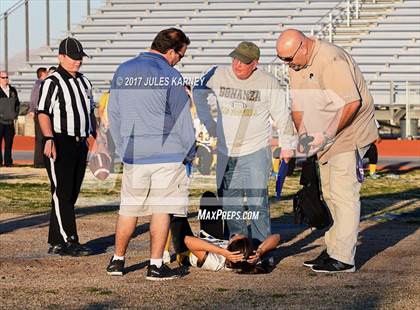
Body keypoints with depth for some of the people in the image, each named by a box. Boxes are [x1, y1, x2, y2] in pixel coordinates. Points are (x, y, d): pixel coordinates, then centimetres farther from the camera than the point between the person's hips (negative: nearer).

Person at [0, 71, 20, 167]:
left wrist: (16, 114, 12)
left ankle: (8, 161, 9)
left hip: (10, 121, 4)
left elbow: (17, 103, 23)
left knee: (9, 142, 5)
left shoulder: (13, 90, 14)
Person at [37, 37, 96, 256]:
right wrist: (49, 139, -27)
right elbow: (43, 113, -15)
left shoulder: (84, 82, 18)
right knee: (62, 194, -8)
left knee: (71, 195, 7)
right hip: (59, 143, -8)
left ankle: (56, 243, 12)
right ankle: (68, 241, -10)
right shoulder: (52, 82, -7)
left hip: (80, 144, 8)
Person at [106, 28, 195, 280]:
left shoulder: (123, 72, 8)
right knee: (161, 209, 3)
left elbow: (113, 114, 13)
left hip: (132, 154, 5)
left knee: (129, 208, 15)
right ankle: (156, 265, 4)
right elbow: (182, 120, -8)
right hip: (168, 155, -4)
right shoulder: (170, 76, -10)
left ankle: (117, 261, 22)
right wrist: (189, 154, 4)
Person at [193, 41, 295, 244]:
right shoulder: (218, 76, 0)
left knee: (257, 202, -12)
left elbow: (282, 115, 6)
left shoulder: (268, 83, -5)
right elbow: (198, 92, 20)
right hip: (225, 153, 3)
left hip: (256, 153, -3)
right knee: (229, 203, 7)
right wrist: (208, 123, 17)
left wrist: (287, 145, 9)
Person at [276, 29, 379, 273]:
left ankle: (343, 258, -10)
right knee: (330, 194, 12)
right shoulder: (296, 64, 5)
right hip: (327, 137, 9)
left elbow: (352, 102, -28)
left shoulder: (331, 60, -24)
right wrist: (302, 134, 0)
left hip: (349, 134, -9)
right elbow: (298, 104, 14)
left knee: (343, 193, -11)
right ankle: (333, 249, 20)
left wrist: (327, 134, -24)